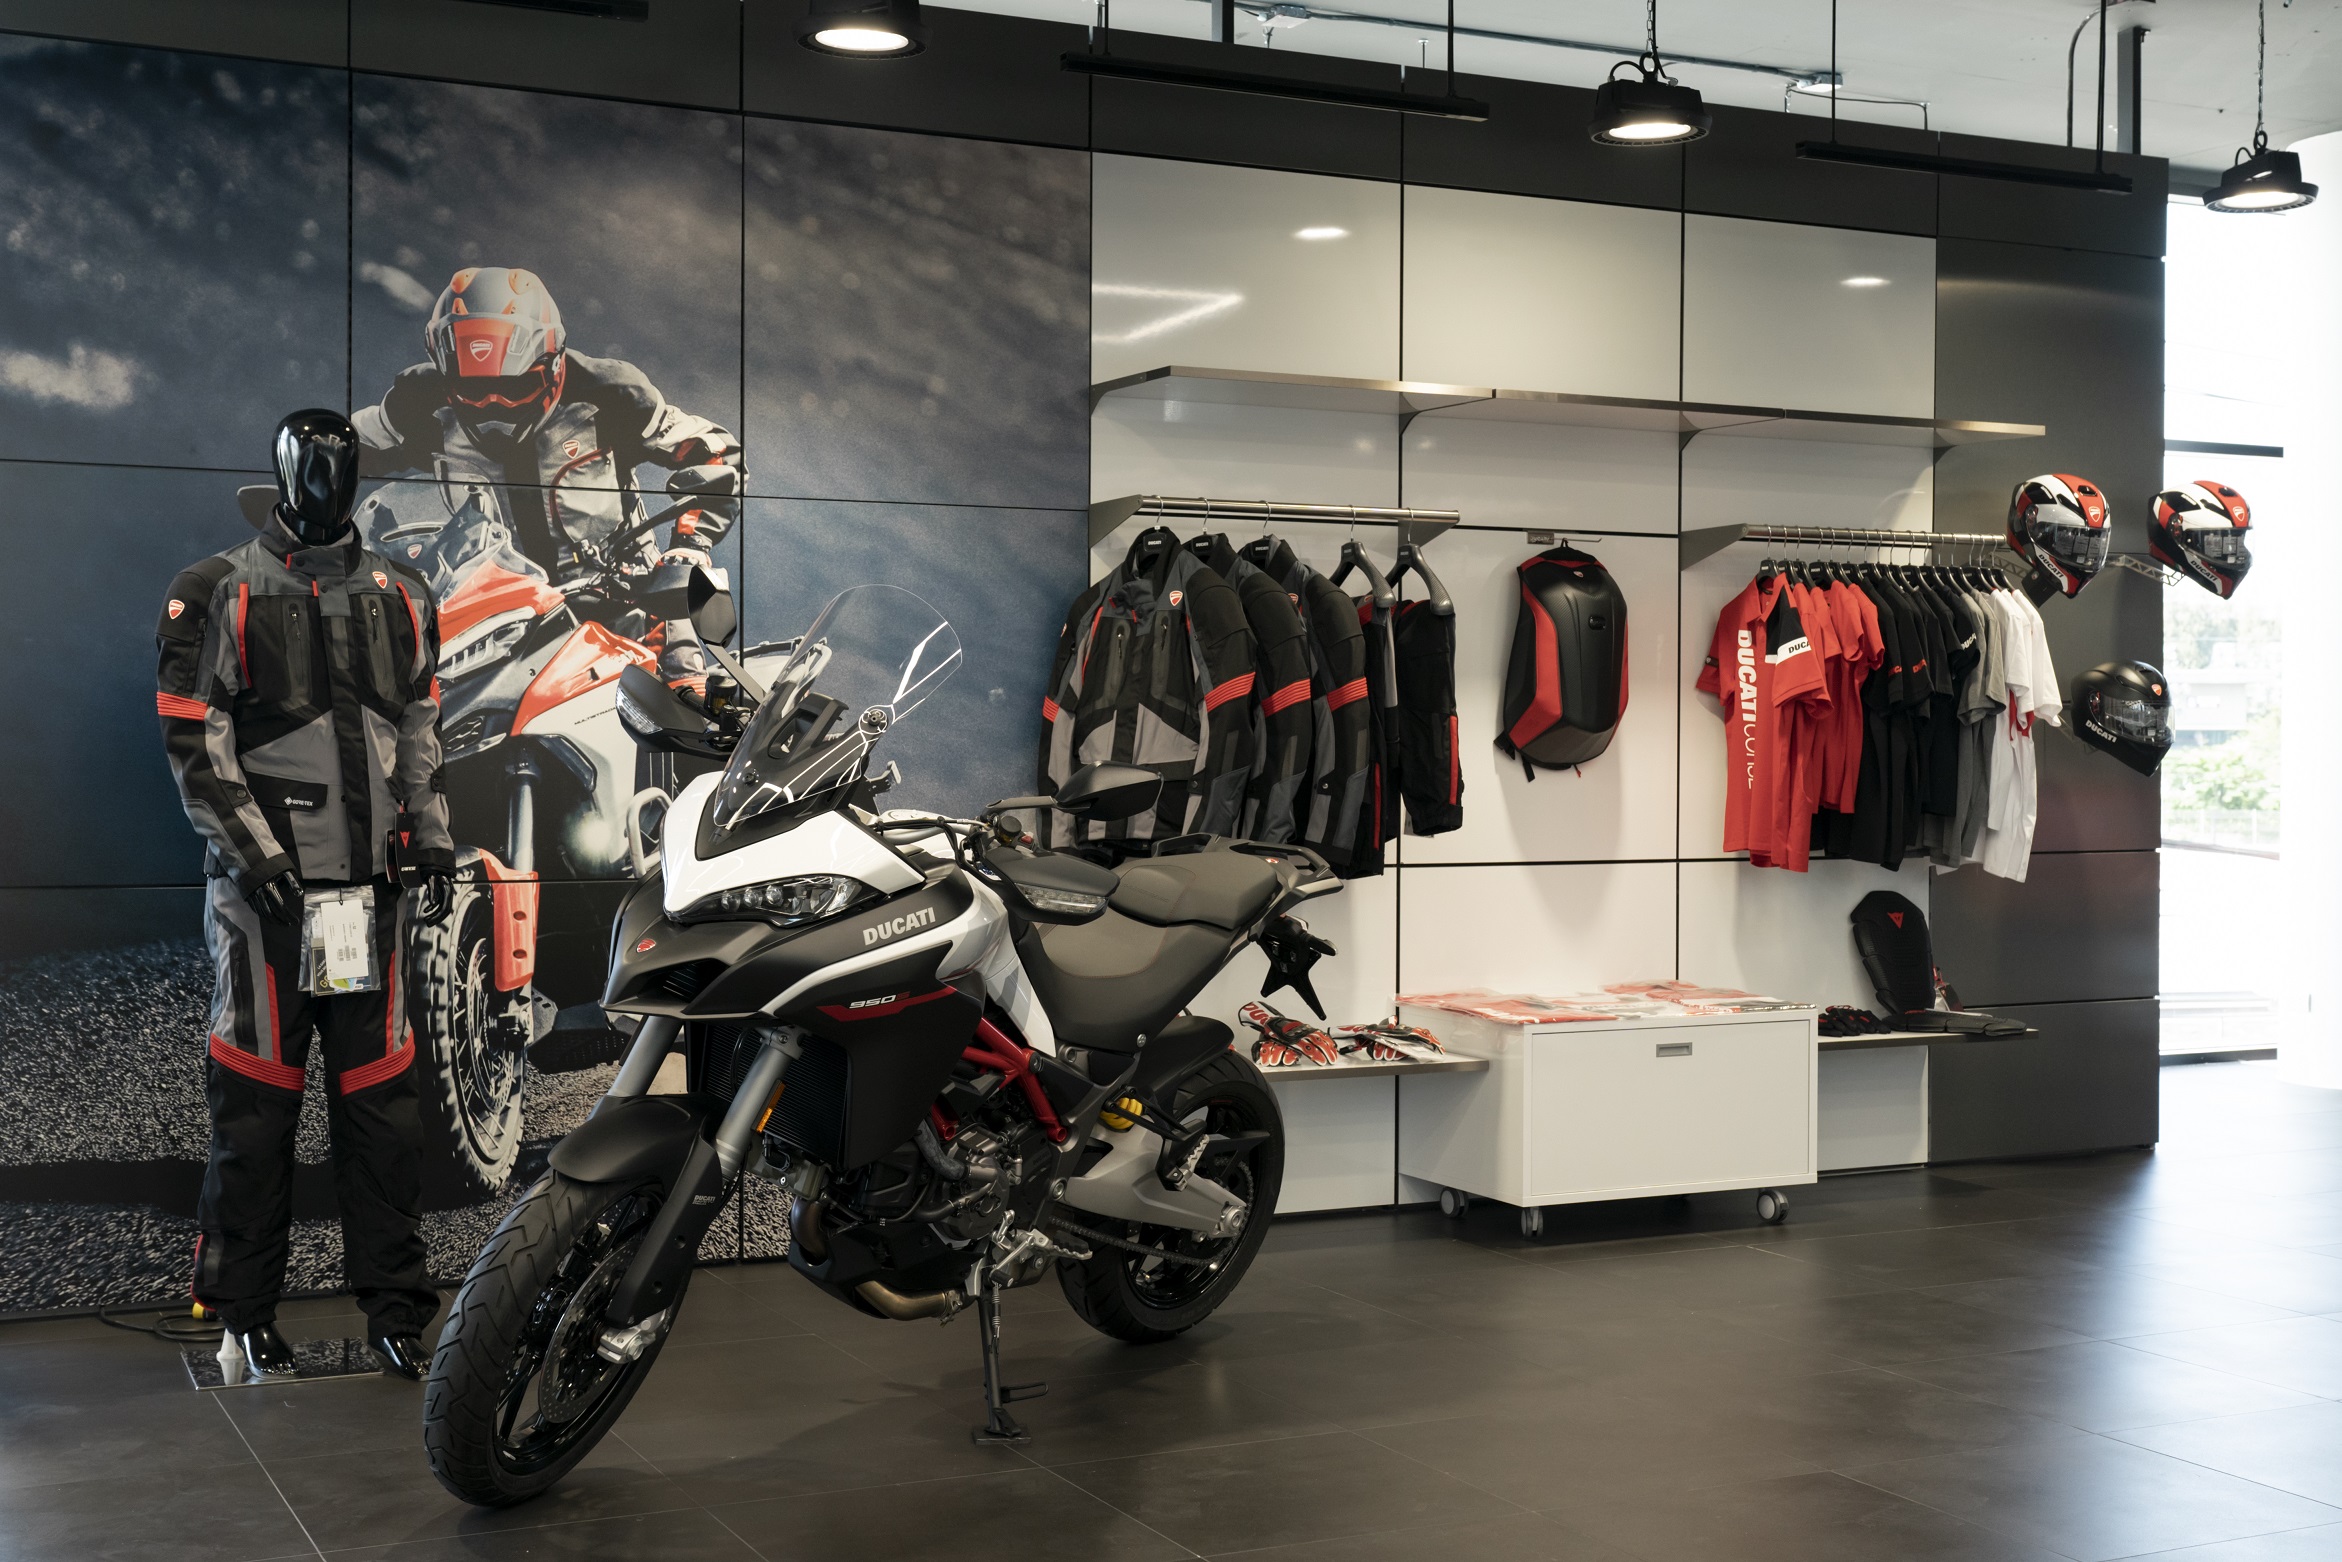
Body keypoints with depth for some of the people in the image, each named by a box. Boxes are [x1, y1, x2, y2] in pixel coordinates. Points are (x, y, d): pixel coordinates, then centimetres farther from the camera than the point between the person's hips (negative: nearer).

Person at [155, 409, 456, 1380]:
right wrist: (249, 844, -13)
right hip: (265, 882, -4)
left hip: (372, 881, 4)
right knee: (257, 1097, 0)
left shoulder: (400, 599, 15)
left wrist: (433, 839, 9)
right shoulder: (219, 594, 0)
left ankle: (394, 1304, 11)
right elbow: (191, 738, -5)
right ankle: (246, 1309, 10)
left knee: (381, 1096, 5)